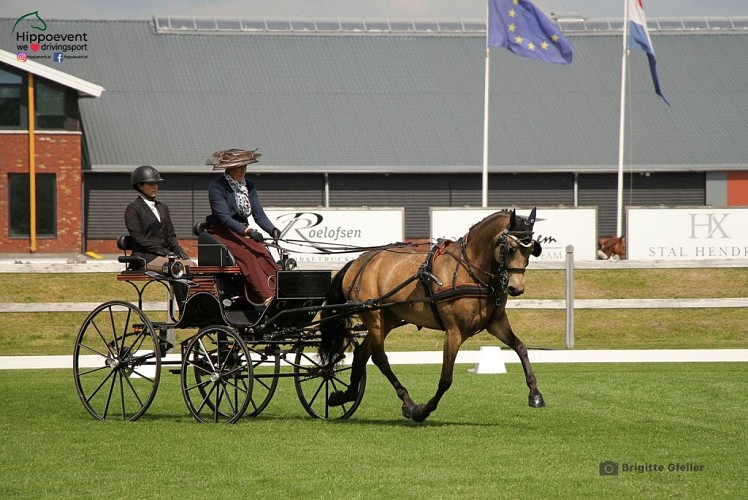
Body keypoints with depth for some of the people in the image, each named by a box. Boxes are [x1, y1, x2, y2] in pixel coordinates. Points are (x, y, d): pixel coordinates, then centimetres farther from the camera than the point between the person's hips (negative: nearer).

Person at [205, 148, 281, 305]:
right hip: (222, 234, -6)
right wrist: (247, 231, -33)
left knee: (263, 254, -22)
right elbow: (224, 217, -20)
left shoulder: (249, 186, 10)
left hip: (242, 233, 6)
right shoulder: (217, 187, -10)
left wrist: (272, 230, -15)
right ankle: (266, 298, -40)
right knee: (248, 256, -30)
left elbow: (259, 215, 5)